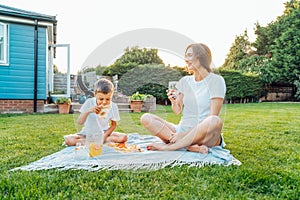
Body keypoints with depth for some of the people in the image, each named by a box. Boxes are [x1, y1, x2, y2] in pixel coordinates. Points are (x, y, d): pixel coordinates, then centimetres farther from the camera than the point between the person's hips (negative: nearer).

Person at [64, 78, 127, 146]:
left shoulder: (113, 106, -11)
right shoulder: (89, 103, -14)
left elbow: (113, 125, -1)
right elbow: (80, 122, -14)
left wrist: (105, 135, -19)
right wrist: (88, 111, -32)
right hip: (88, 133, -2)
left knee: (123, 137, -27)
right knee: (68, 140, -26)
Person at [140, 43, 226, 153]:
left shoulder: (216, 80, -2)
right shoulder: (185, 81, 12)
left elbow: (212, 116, -12)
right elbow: (177, 111, 9)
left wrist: (184, 133, -19)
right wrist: (174, 102, -14)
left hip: (204, 136, -4)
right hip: (182, 130, 5)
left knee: (215, 121, -37)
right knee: (146, 118, -14)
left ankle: (169, 146, -27)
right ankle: (190, 146, -27)